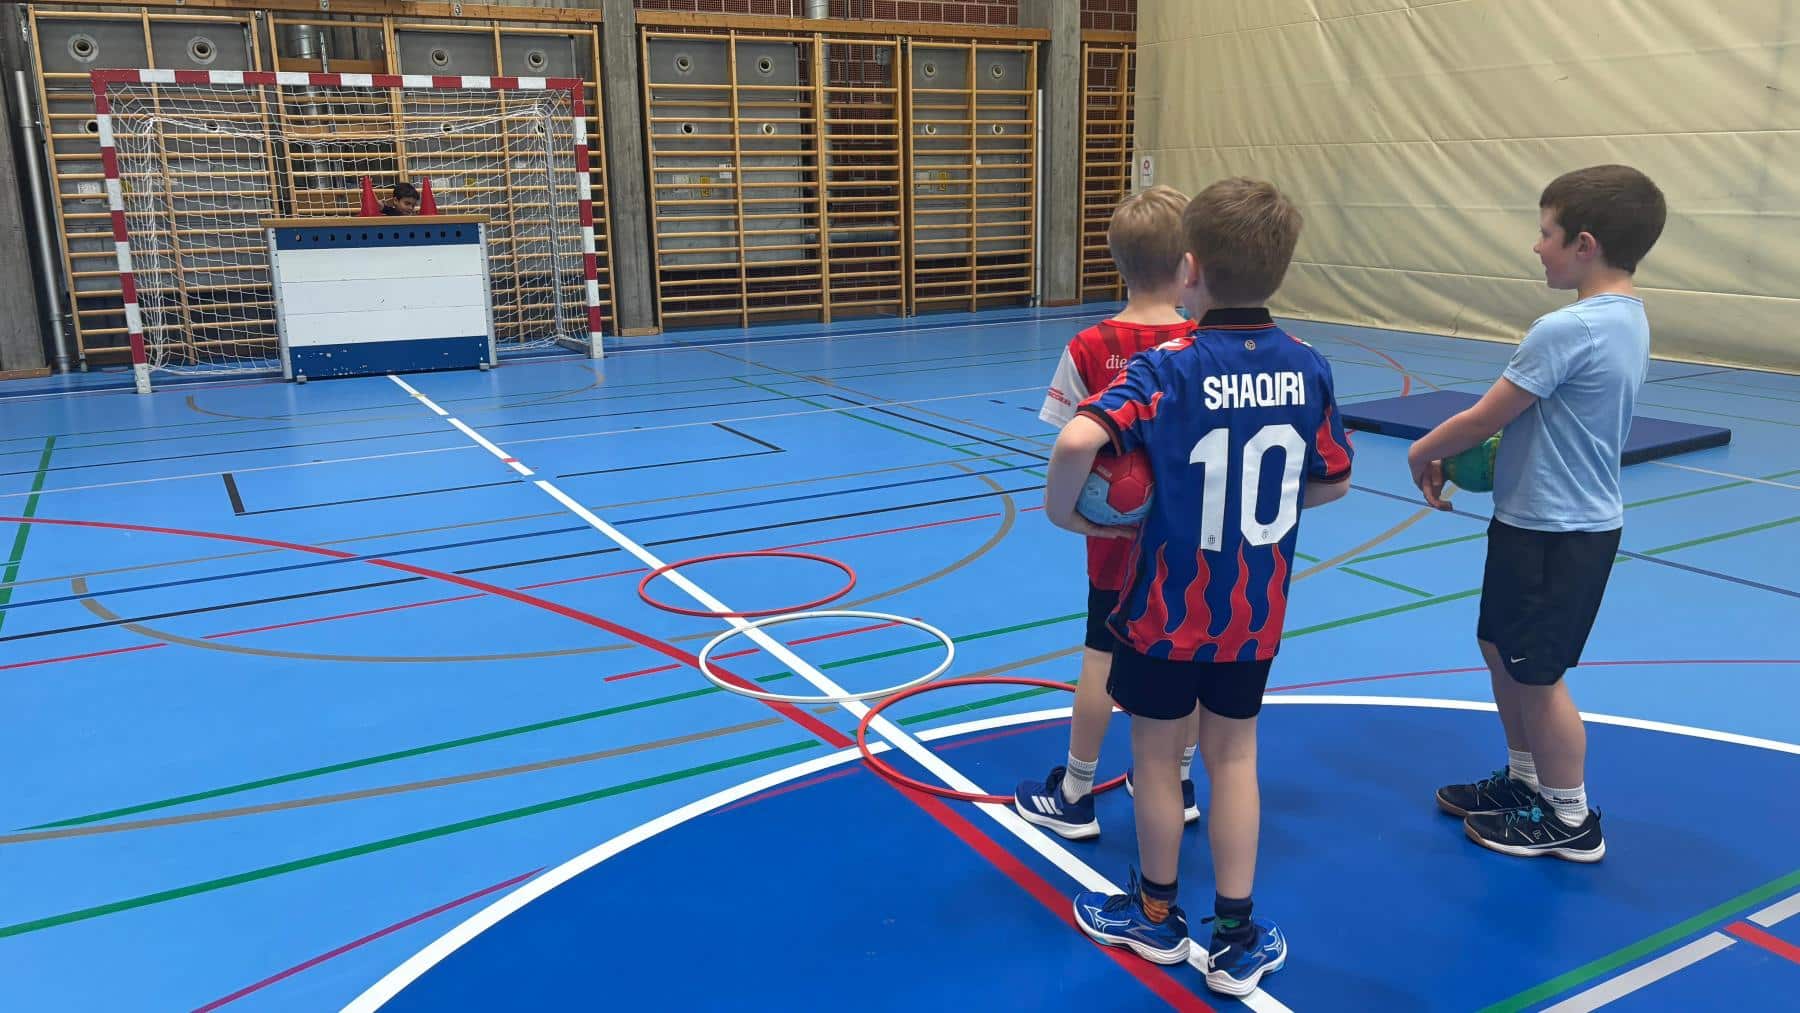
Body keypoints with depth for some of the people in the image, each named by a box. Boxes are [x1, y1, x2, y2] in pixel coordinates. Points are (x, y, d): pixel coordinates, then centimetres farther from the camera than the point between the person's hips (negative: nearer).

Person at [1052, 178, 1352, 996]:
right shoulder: (1308, 367, -5)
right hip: (1255, 615, 4)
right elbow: (1332, 483, 6)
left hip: (1167, 610, -4)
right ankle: (1235, 940, 25)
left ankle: (1155, 915, 35)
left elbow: (1077, 442, -36)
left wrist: (1064, 511, -18)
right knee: (1233, 757, 17)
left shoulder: (1168, 368, -20)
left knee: (1157, 758, 14)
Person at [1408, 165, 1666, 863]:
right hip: (1571, 517, 9)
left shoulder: (1568, 329, -24)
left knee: (1535, 674, 5)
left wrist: (1424, 453, 0)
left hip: (1554, 531, -9)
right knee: (1501, 650, 21)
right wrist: (1461, 454, 4)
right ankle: (1526, 780, 37)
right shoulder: (1627, 319, 6)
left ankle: (1570, 820, 22)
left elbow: (1482, 418, -18)